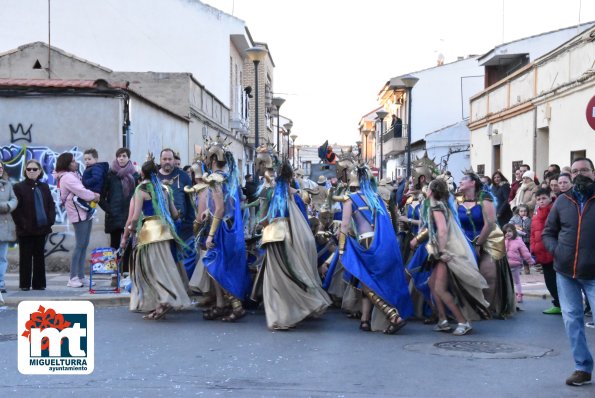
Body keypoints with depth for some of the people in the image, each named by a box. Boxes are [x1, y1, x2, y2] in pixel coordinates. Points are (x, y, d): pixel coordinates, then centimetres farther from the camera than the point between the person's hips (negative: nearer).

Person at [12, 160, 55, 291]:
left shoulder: (44, 187, 10)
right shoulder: (18, 187, -5)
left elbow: (51, 204, 11)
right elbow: (15, 209, -8)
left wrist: (50, 220, -2)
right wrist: (22, 224, -15)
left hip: (42, 228, 4)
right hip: (26, 230, -4)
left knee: (39, 256, 10)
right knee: (25, 257, 3)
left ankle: (39, 283, 16)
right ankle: (25, 284, 10)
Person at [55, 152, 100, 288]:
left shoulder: (74, 175, 19)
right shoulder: (67, 177, -11)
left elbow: (83, 189, 17)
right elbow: (81, 191, -19)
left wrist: (93, 195, -1)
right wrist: (94, 197, -6)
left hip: (86, 213, 9)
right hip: (78, 214, -9)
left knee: (84, 246, 8)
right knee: (80, 245, -10)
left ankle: (81, 277, 10)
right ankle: (73, 278, -8)